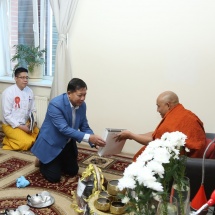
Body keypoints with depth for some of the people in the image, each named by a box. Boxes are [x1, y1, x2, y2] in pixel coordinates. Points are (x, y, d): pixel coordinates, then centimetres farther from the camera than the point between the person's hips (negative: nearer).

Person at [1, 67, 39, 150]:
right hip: (10, 125, -7)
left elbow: (33, 110, 9)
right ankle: (8, 142, 2)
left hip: (26, 124, 7)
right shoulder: (8, 92, -15)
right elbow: (6, 115, -17)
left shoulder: (29, 91, 1)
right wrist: (21, 127, -21)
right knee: (27, 142, -25)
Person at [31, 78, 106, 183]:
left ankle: (56, 162, 38)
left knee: (73, 172, 14)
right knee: (54, 177, -5)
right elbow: (64, 129, -36)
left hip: (68, 144, 7)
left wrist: (94, 140, -23)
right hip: (51, 144, -6)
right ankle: (42, 162, 24)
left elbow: (85, 127, -3)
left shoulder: (82, 105, -9)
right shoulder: (55, 104, -31)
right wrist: (88, 138, -43)